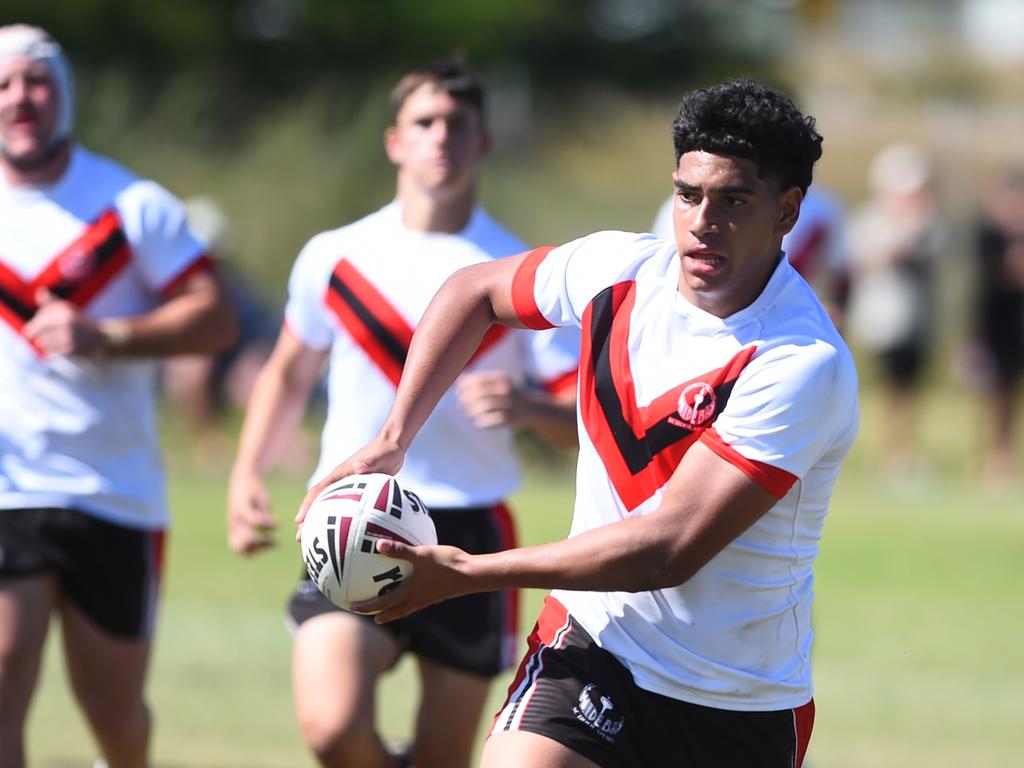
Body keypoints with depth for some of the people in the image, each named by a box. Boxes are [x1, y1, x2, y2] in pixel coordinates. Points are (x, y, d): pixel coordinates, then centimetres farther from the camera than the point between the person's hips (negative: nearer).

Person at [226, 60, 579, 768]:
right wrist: (247, 473, 7)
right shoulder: (335, 258, 6)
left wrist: (526, 407, -21)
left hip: (469, 531, 0)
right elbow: (288, 373, 21)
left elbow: (589, 418, 0)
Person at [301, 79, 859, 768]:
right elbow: (474, 291, 18)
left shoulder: (806, 364, -23)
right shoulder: (618, 268, -4)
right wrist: (393, 439, 6)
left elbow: (671, 547, -27)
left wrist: (467, 573, -23)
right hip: (595, 642, 3)